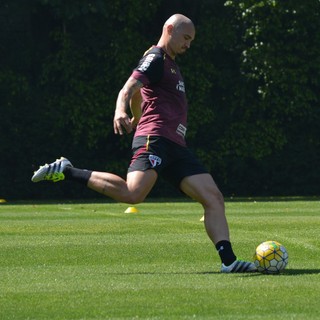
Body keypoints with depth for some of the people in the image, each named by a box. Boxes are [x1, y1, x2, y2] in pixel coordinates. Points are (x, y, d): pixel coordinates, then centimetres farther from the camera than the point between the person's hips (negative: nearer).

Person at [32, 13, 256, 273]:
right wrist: (120, 112, -39)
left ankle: (229, 260, -5)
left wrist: (137, 119, 60)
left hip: (176, 145, 10)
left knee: (214, 198, -1)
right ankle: (66, 171, -18)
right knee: (133, 194, -31)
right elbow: (129, 89, -19)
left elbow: (136, 95, 44)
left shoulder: (171, 64, 28)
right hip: (155, 138, -10)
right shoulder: (156, 59, -2)